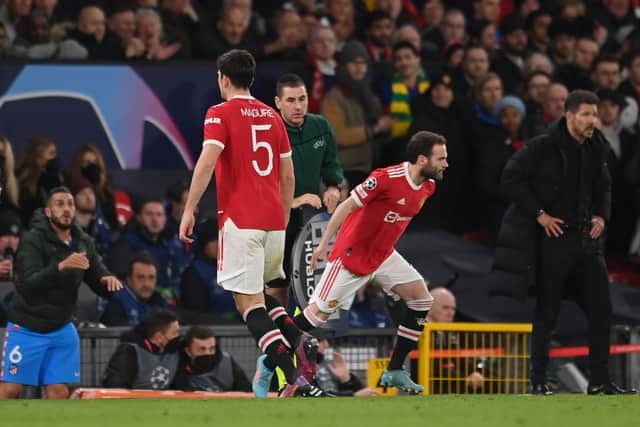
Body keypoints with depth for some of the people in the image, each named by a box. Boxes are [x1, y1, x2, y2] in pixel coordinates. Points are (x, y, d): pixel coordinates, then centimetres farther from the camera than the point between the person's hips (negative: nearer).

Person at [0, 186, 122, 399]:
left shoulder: (83, 243, 4)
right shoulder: (33, 240, -13)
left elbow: (99, 283, 9)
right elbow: (27, 285, -26)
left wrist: (108, 281, -16)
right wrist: (61, 266, -40)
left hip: (61, 328, 5)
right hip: (27, 328, -5)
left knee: (59, 392, -2)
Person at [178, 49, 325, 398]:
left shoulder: (220, 114, -3)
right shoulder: (272, 117, 14)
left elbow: (207, 163, -16)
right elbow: (288, 176, 17)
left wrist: (189, 211, -12)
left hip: (240, 221, -6)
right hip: (274, 220, 6)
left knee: (248, 301, -7)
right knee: (263, 292, 24)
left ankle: (294, 379, -19)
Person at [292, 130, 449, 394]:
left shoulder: (427, 187, -1)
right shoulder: (386, 178, -25)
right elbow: (348, 206, -18)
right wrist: (323, 245, -16)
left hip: (383, 255, 8)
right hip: (352, 253, -8)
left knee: (422, 300, -1)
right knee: (320, 311, -9)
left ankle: (395, 372, 4)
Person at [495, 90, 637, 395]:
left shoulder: (595, 150, 9)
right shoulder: (542, 147, -11)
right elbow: (510, 178, -12)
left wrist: (601, 215, 7)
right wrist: (539, 214, -14)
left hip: (587, 238, 6)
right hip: (553, 236, -6)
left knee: (601, 309, 2)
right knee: (546, 311, 0)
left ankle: (600, 380, 8)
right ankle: (538, 380, 8)